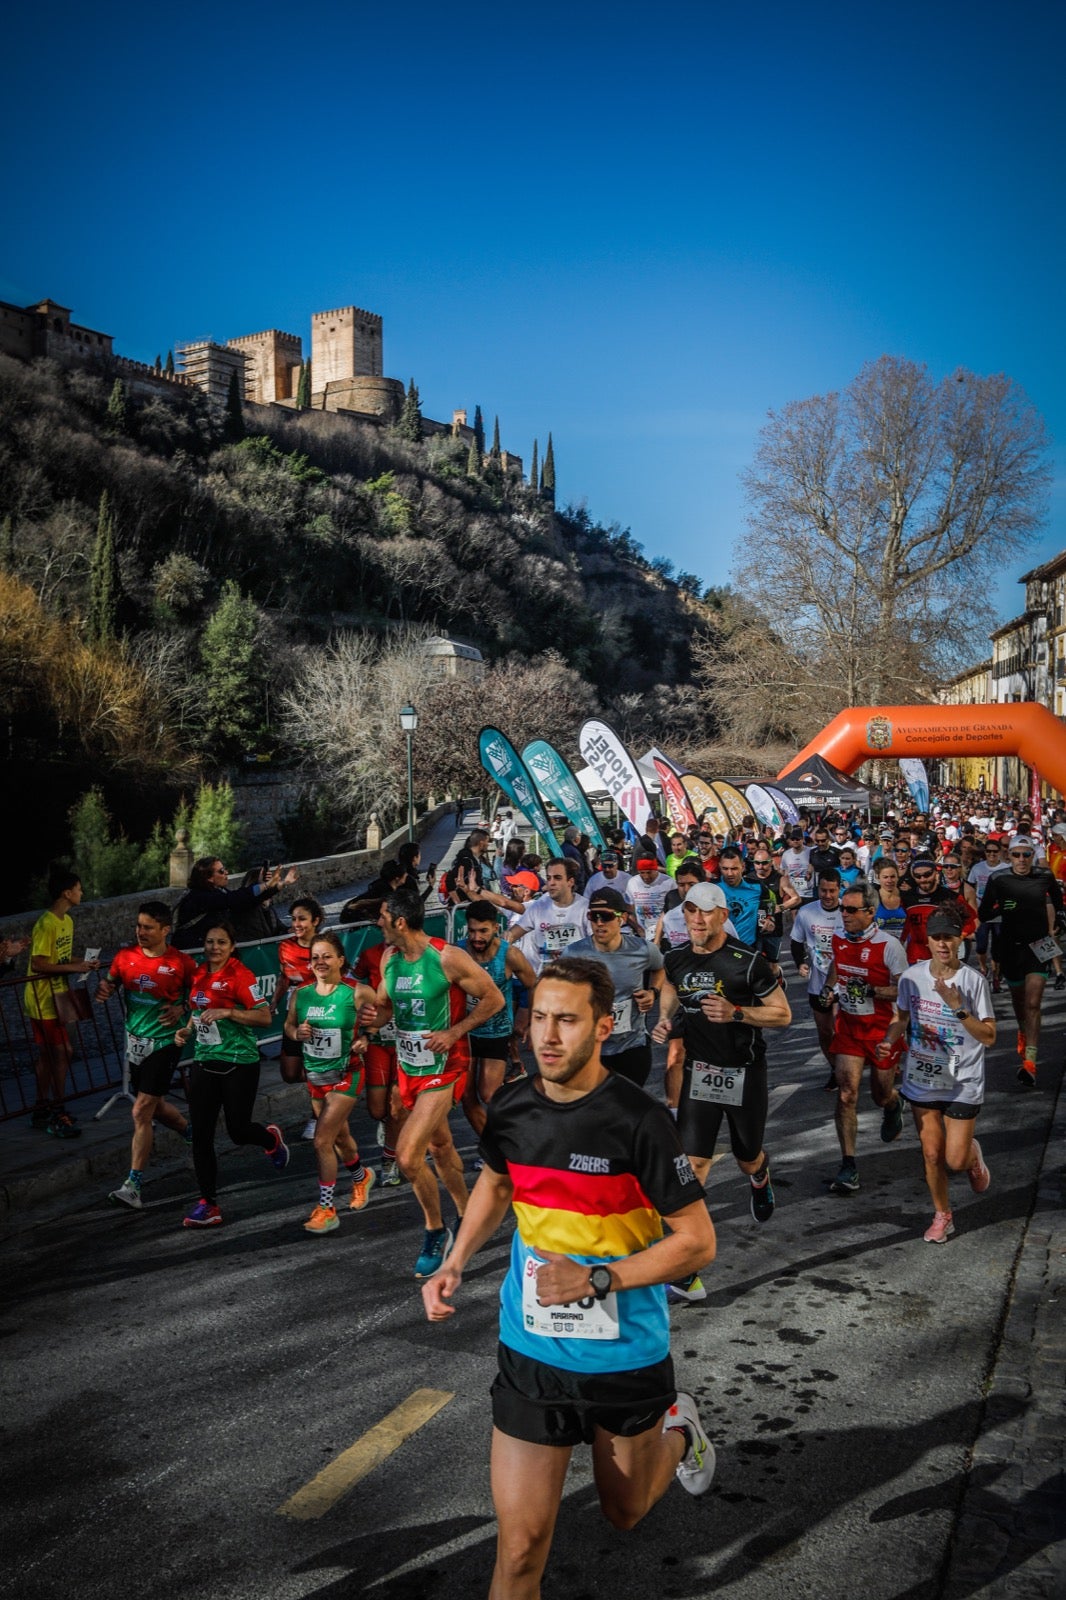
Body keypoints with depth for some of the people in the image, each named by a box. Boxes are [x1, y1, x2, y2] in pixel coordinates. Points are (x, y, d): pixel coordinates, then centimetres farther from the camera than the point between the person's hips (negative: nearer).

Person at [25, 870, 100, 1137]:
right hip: (44, 1000, -9)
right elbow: (37, 965, -24)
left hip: (56, 998, 9)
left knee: (47, 1054, 14)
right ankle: (57, 1115, -1)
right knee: (63, 1052, -8)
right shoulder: (46, 924, -20)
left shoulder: (67, 921, 10)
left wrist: (83, 963, 1)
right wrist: (74, 968, -23)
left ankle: (42, 1110, 23)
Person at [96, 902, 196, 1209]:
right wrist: (103, 990, -13)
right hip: (135, 1041, 6)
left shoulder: (181, 962, -12)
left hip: (163, 1042, -6)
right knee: (156, 1106, 20)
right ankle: (194, 1135, 48)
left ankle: (132, 1186, -8)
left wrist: (182, 1007, -17)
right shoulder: (125, 956, -1)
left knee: (141, 1112, -12)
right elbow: (110, 982, 10)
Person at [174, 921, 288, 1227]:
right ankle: (208, 1204, 8)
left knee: (238, 1131, 1)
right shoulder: (199, 974, 9)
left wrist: (227, 1012, -24)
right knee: (201, 1135, 0)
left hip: (238, 1065, -6)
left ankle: (271, 1138, 36)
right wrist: (187, 1029, 8)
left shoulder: (240, 975, -11)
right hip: (204, 1062, 6)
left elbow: (265, 1017, -16)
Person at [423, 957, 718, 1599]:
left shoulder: (639, 1120, -22)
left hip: (626, 1354, -2)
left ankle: (676, 1428, 51)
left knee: (624, 1512, 22)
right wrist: (455, 1266, 2)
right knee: (521, 1543, -2)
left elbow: (698, 1241, -16)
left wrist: (598, 1281, -25)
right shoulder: (511, 1107, -7)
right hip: (531, 1353, 2)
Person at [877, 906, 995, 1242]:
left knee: (955, 1160, -1)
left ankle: (973, 1156, 36)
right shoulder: (912, 976, -7)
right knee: (931, 1154, 10)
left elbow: (989, 1037, -15)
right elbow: (902, 1017, 10)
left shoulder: (974, 981, -16)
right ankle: (942, 1216, 32)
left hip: (963, 1084, -3)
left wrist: (958, 1007, -28)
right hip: (921, 1080, 3)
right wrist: (888, 1041, -10)